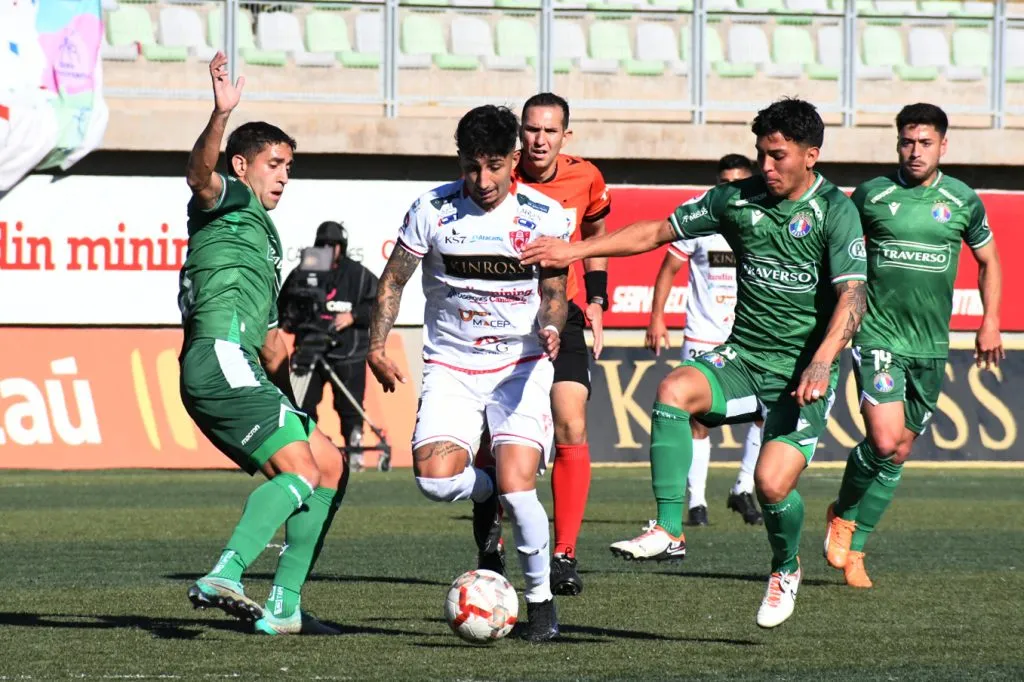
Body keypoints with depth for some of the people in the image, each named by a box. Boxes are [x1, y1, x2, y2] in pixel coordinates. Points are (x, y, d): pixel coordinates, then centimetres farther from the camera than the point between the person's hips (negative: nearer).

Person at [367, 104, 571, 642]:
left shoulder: (544, 215, -6)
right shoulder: (432, 210, -5)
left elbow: (553, 292, 2)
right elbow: (393, 281, 6)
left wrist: (550, 327, -20)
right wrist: (377, 346, -2)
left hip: (520, 365, -1)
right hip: (451, 367, 1)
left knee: (516, 486, -19)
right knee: (435, 476, -21)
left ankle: (541, 598, 4)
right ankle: (488, 493, 17)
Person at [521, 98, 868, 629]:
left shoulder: (835, 211, -8)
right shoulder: (737, 200, 5)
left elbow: (852, 294, -18)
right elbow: (658, 232, 12)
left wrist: (821, 362, -33)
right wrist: (576, 251, 5)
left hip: (802, 374, -4)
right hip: (742, 359, 4)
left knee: (772, 484, -19)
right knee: (674, 389, -28)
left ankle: (785, 570, 17)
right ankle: (668, 531, -26)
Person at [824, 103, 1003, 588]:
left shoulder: (963, 201, 4)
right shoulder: (871, 196, -2)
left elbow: (988, 261, 18)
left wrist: (990, 323, 10)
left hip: (931, 346, 3)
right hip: (878, 336, -3)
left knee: (899, 454, 6)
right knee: (884, 442, -18)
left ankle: (853, 546, 19)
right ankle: (842, 515, 9)